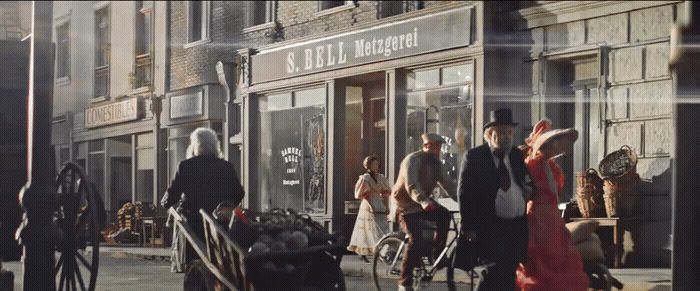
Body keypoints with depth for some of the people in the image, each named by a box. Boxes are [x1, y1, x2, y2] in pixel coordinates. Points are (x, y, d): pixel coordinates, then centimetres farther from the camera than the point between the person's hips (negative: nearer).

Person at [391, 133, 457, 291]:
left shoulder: (436, 163, 3)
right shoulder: (413, 160, -21)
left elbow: (448, 184, -1)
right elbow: (411, 185, -35)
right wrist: (424, 201, -51)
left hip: (422, 203, 7)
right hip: (405, 205, -7)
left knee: (444, 214, -17)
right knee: (415, 239, -20)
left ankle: (437, 254, -2)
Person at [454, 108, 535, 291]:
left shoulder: (519, 157, 13)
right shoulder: (474, 157, -2)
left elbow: (530, 185, 24)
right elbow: (465, 193, -5)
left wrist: (529, 191, -1)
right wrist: (469, 227, -10)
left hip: (517, 227, 5)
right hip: (490, 227, -5)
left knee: (508, 276, 9)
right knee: (495, 271, -14)